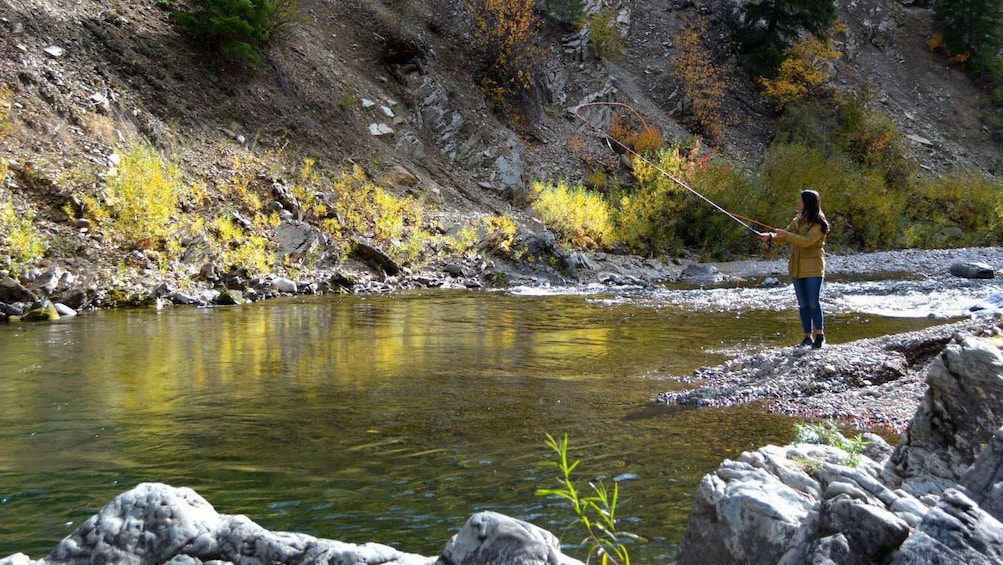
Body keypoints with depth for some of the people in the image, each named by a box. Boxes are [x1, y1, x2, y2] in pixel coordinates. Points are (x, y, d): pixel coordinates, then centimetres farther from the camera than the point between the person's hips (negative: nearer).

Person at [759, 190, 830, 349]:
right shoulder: (798, 220, 12)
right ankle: (808, 336, 12)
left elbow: (807, 241, -22)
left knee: (814, 303, -6)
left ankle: (819, 335, 4)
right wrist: (771, 236, -10)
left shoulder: (819, 223, -10)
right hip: (797, 268, 7)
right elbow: (785, 237, 9)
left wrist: (786, 235, -23)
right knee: (803, 304, 7)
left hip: (813, 268, -7)